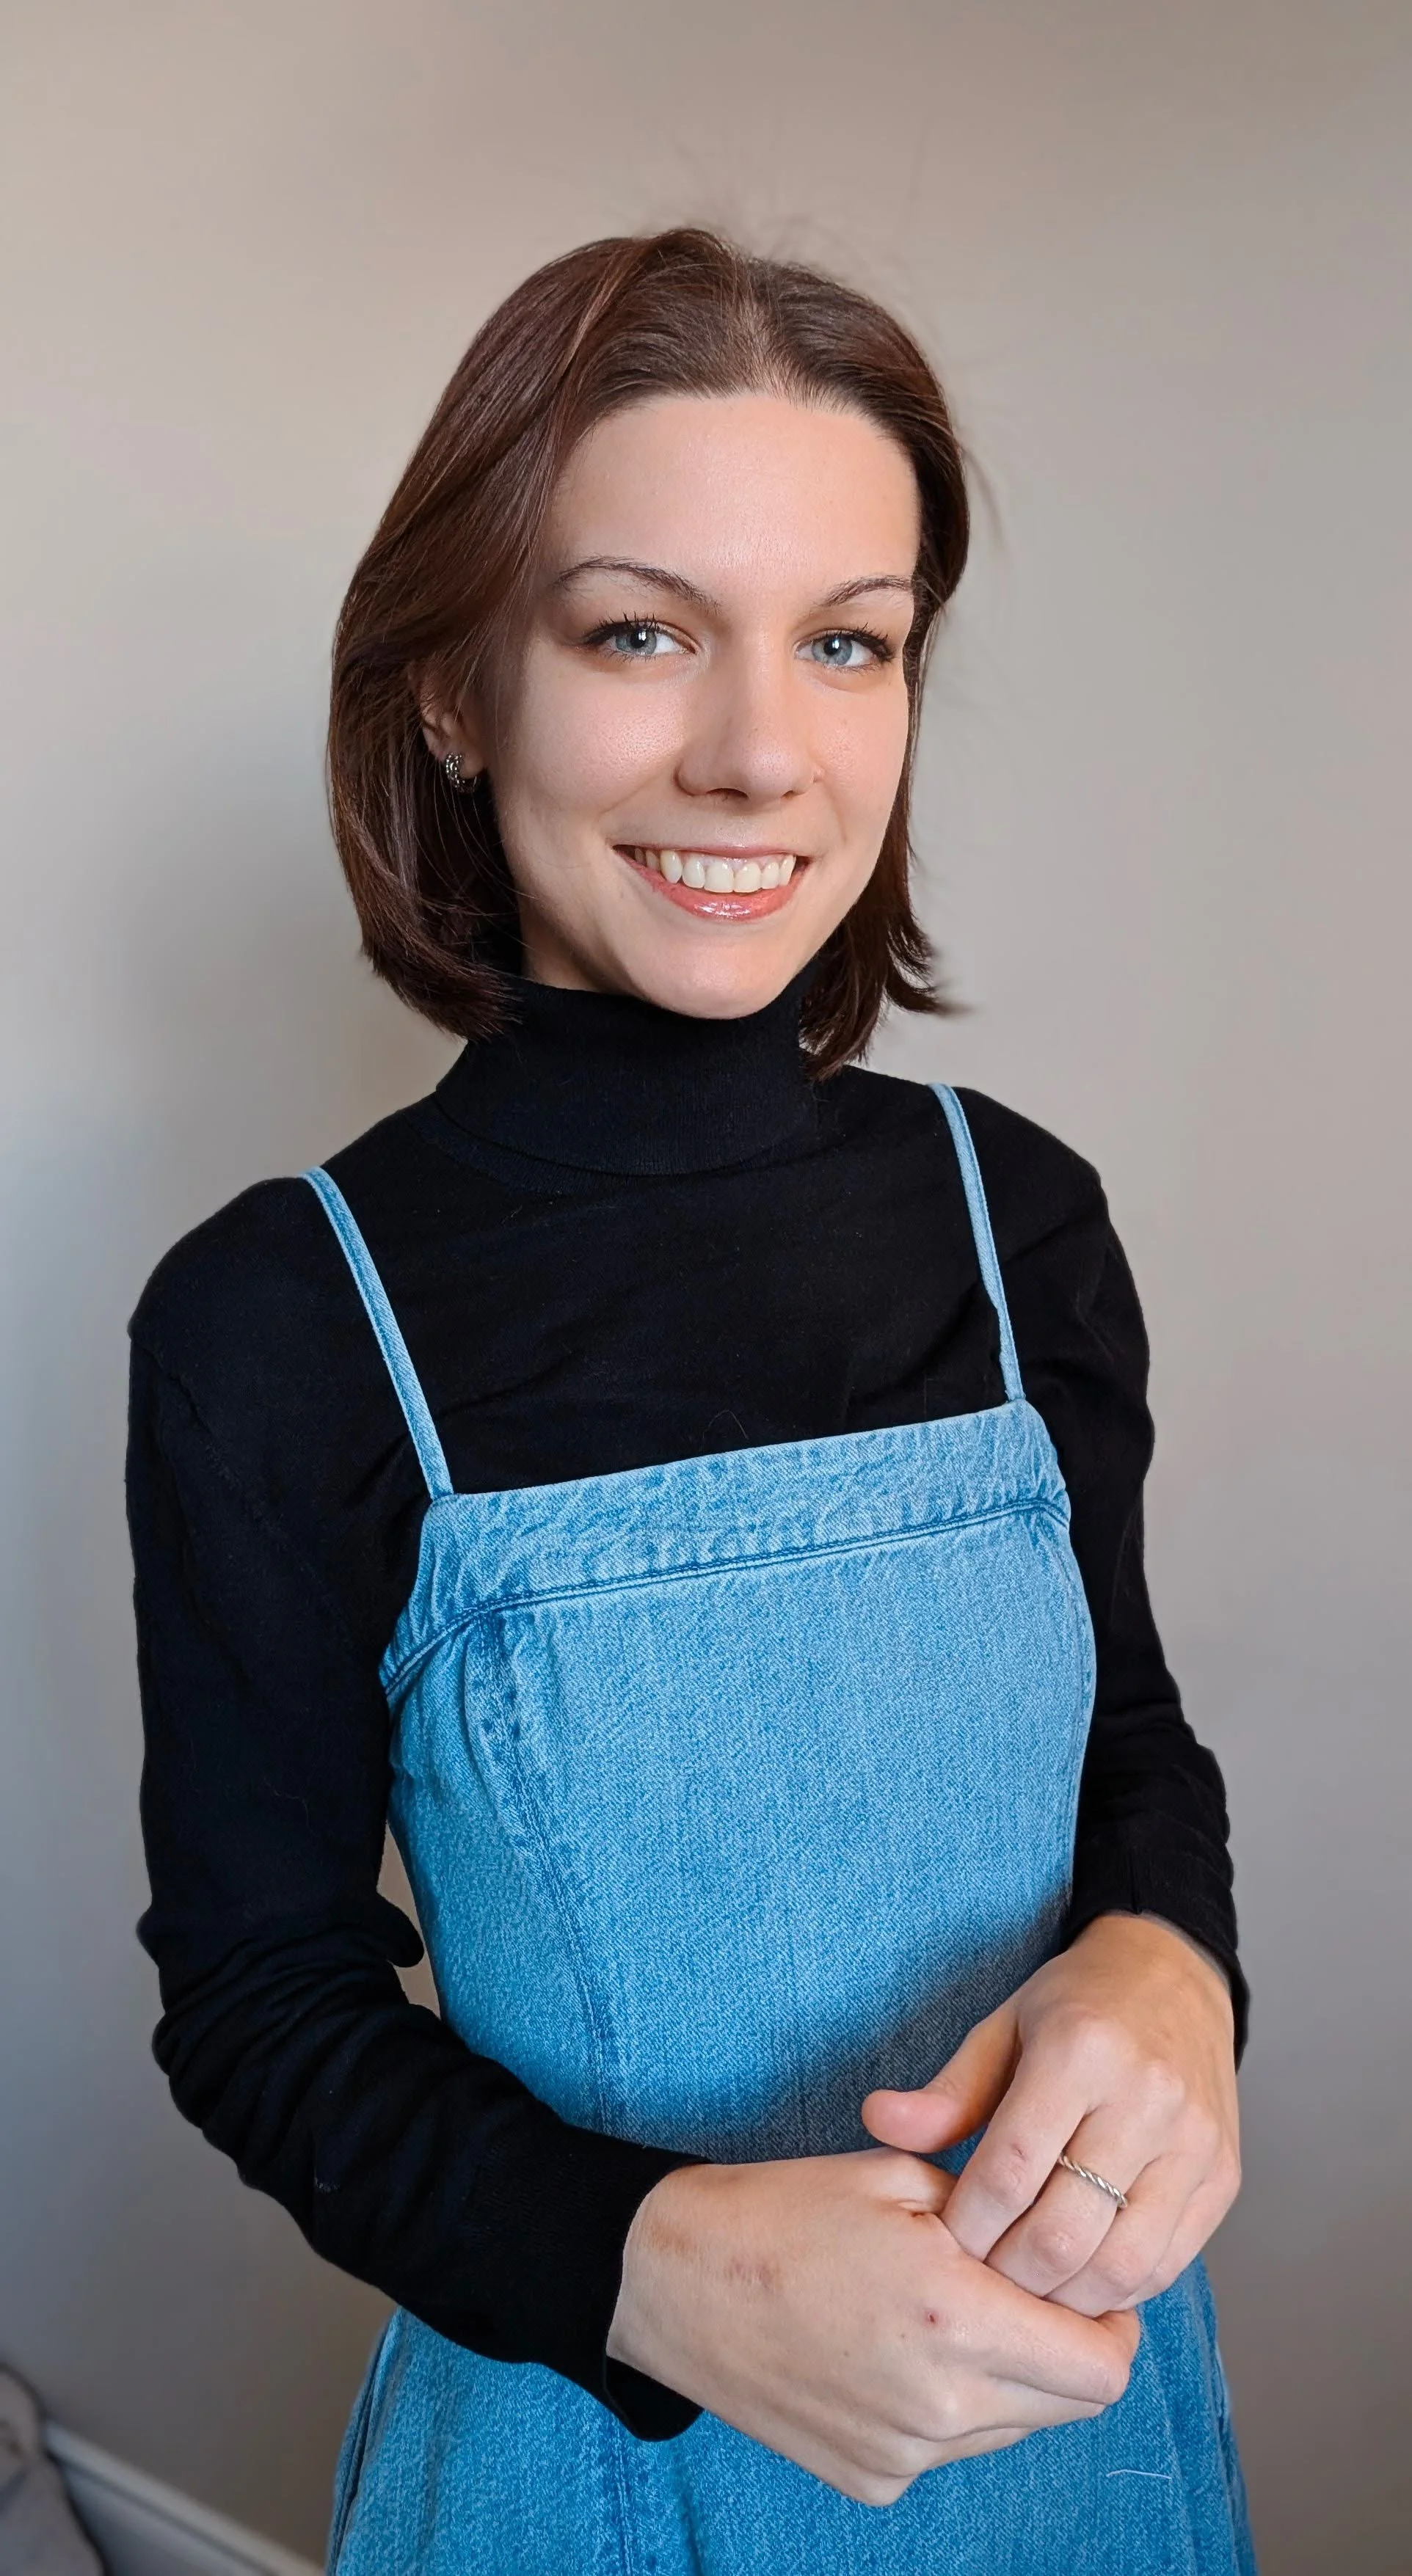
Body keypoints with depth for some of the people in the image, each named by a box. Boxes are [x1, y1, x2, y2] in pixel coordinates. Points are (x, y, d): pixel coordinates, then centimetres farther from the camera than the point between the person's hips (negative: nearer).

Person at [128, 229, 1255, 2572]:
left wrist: (1164, 1970, -18)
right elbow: (263, 2001, -9)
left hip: (1066, 2361, 4)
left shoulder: (1020, 1215, -9)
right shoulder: (279, 1327, -18)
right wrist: (656, 2266, -24)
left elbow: (1135, 1743, 3)